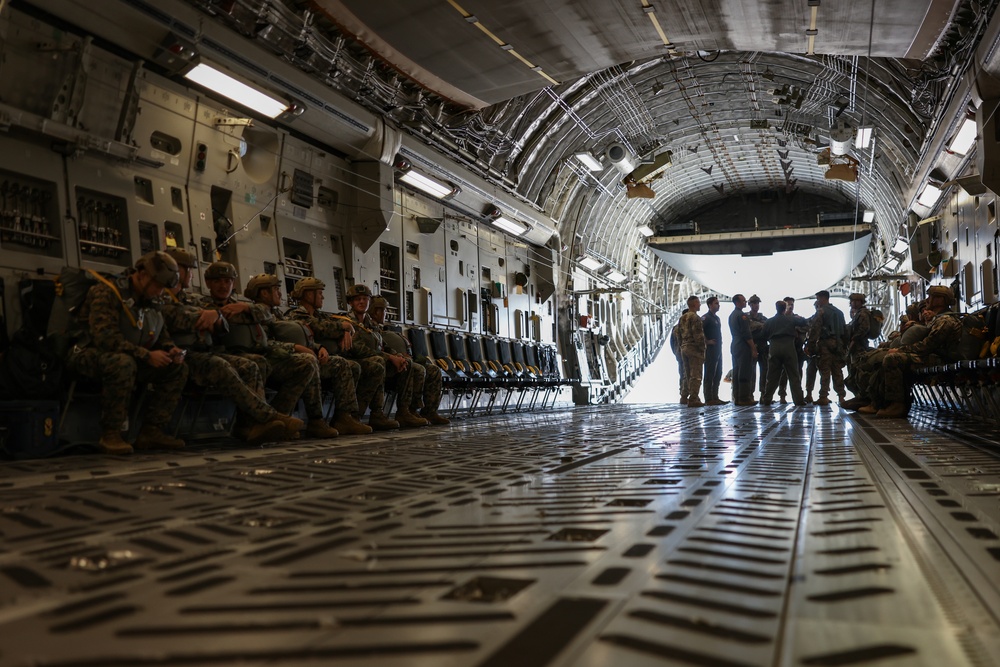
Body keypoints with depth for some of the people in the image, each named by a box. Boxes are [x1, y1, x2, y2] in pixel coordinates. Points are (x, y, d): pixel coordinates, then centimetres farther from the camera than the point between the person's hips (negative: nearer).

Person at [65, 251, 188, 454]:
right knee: (123, 362, -40)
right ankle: (110, 435, -28)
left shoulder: (150, 302, 9)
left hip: (127, 361, 8)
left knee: (178, 368, -6)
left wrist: (171, 350, -6)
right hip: (90, 355, -8)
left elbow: (162, 336, 18)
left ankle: (151, 432, -6)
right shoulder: (106, 292, -17)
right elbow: (105, 337, -28)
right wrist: (147, 355, -29)